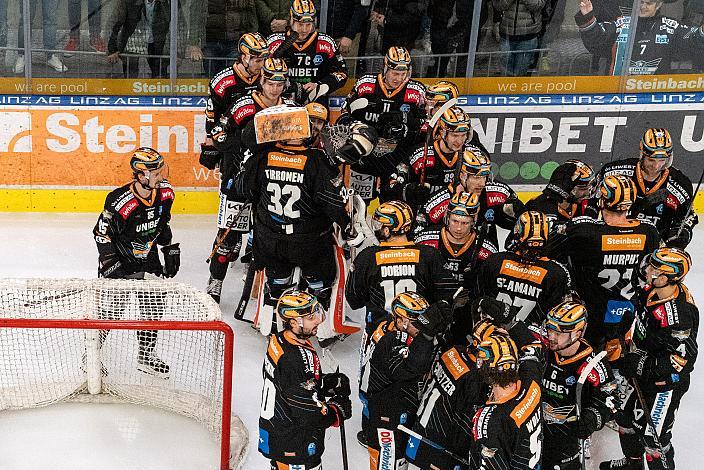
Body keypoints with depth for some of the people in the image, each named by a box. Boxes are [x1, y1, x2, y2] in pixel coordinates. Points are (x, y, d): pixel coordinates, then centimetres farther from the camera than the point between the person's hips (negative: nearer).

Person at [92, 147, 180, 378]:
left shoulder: (165, 193, -9)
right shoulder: (120, 202, -29)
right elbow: (101, 233, -18)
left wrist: (171, 250, 10)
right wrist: (110, 264, -20)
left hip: (147, 257, 6)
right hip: (119, 259, -6)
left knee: (155, 303, 7)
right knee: (111, 307, -5)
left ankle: (146, 355, 24)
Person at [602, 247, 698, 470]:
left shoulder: (679, 313, -32)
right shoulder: (650, 292, -5)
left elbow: (683, 358, -28)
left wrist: (644, 365, -27)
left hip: (667, 383, -9)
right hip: (646, 376, 9)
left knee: (653, 437, -3)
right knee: (627, 419, 23)